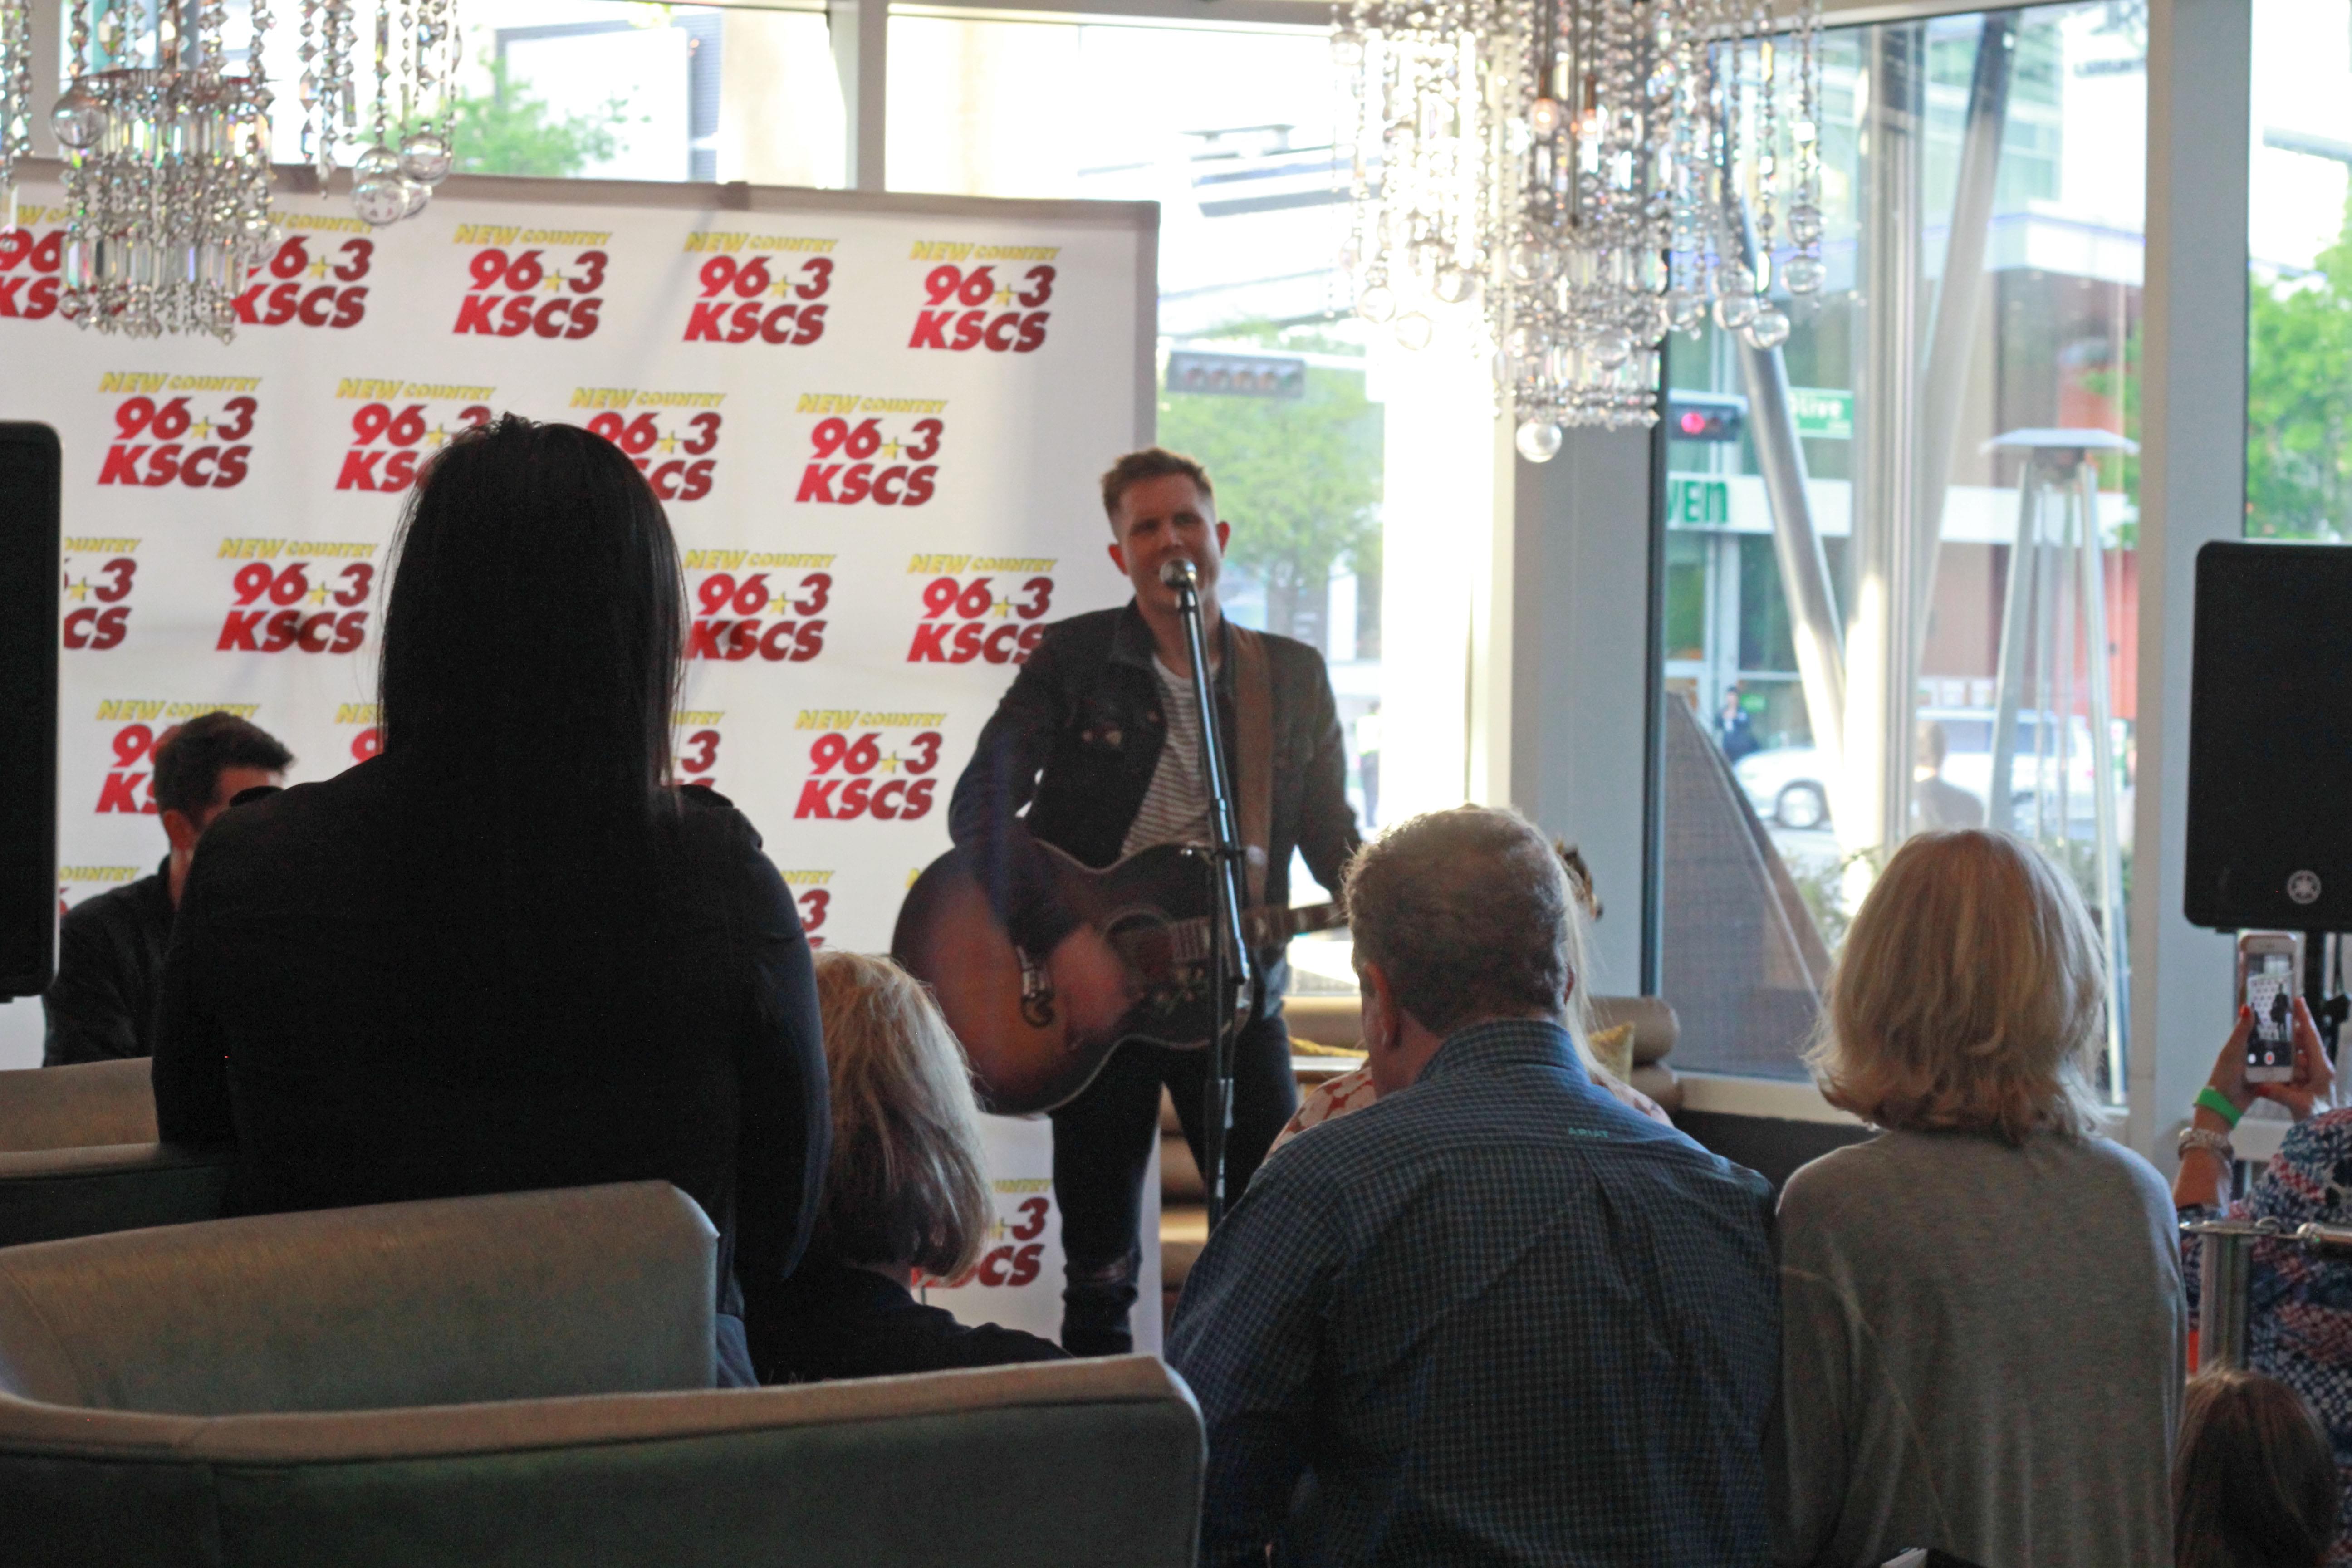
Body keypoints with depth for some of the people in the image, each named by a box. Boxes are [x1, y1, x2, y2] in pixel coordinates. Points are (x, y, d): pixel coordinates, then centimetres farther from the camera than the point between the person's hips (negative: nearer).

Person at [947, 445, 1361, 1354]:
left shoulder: (1293, 677, 8)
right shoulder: (1074, 658, 0)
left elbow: (1333, 839, 10)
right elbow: (980, 807, -9)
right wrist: (1062, 940, -20)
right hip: (1093, 986, -1)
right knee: (1100, 1269, 4)